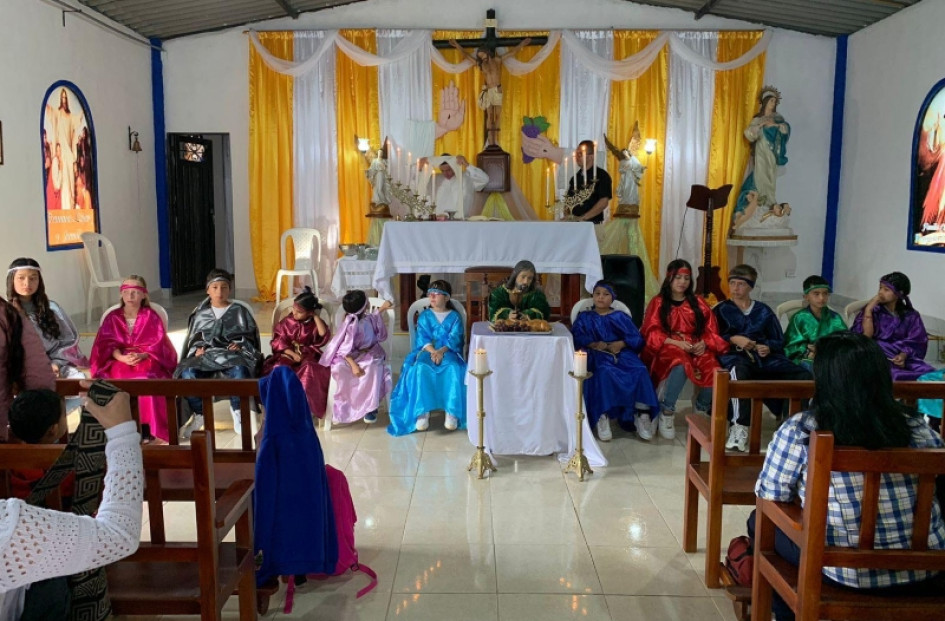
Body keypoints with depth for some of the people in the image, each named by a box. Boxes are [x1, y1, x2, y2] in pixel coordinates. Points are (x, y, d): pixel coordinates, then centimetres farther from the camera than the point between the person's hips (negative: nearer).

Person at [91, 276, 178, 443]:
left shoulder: (151, 316, 9)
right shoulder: (112, 317, 13)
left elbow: (158, 343, -1)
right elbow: (107, 343, 1)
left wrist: (142, 355, -20)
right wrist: (121, 357, -20)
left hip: (147, 360, -1)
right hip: (120, 360, 2)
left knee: (146, 376, -35)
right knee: (120, 377, -33)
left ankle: (146, 426, -29)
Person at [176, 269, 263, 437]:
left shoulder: (240, 311, 13)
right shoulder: (200, 313, 19)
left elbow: (251, 337, 11)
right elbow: (192, 340, 21)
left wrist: (240, 344, -9)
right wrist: (198, 348, -1)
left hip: (233, 354, -2)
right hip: (205, 355, 2)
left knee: (240, 371, -39)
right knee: (188, 373, -32)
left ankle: (237, 412, -19)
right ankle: (199, 414, -12)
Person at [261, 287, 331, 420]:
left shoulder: (314, 323, 1)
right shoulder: (287, 321, 3)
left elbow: (324, 336, -18)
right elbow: (278, 341, -1)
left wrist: (316, 316, -13)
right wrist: (292, 354, -15)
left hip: (308, 356, -1)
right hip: (287, 354, 1)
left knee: (309, 369, -36)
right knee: (279, 368, -33)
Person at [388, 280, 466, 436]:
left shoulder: (454, 316, 7)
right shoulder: (424, 316, 11)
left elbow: (454, 339, -5)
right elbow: (423, 338, 0)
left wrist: (442, 351, -23)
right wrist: (432, 351, -20)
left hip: (448, 352, -1)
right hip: (427, 351, 1)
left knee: (454, 368, -35)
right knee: (421, 368, -33)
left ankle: (452, 411, -32)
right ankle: (423, 411, -35)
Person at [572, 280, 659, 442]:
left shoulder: (621, 317, 21)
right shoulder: (585, 317, 20)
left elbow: (637, 339, 7)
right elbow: (577, 337, 1)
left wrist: (621, 344, -13)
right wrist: (594, 344, -18)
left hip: (622, 353, 2)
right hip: (598, 355, -2)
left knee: (640, 370, -29)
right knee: (605, 371, -37)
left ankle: (642, 414, -28)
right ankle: (602, 417, -36)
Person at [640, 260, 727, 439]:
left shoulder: (698, 302, 19)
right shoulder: (658, 303, 10)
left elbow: (711, 330, 13)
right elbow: (652, 333, 0)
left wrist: (704, 343, -10)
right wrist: (676, 342, -15)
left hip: (697, 348, 3)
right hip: (668, 348, -3)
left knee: (714, 373, -28)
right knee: (681, 367, -40)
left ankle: (701, 408, 3)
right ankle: (666, 413, -22)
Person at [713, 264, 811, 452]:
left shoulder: (764, 310, 27)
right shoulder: (721, 310, 21)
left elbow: (779, 340, 20)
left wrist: (768, 348, -2)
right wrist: (733, 339, -9)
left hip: (765, 357, 3)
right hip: (736, 356, -3)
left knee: (804, 375, -24)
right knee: (739, 370, -43)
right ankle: (739, 428, -48)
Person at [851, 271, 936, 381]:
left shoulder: (911, 316, 13)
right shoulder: (873, 310, 6)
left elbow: (917, 343, 4)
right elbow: (865, 337, -7)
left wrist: (904, 355, -16)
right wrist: (868, 309, -11)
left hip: (903, 357, 3)